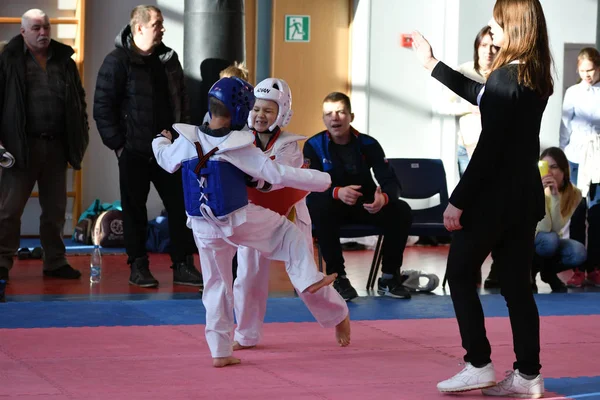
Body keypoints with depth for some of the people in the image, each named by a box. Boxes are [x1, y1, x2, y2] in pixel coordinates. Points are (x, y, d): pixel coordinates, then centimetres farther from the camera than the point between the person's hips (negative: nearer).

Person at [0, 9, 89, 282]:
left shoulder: (64, 60, 11)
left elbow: (79, 100, 17)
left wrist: (81, 135, 9)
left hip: (56, 145, 4)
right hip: (22, 145, -4)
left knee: (55, 209, 11)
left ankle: (55, 262, 20)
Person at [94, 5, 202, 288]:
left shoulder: (168, 59, 10)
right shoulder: (118, 61, -8)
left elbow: (181, 100, 18)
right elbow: (102, 107, -9)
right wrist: (118, 144, -11)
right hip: (134, 151, -5)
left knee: (180, 206, 3)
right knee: (135, 210, 4)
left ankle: (183, 266, 9)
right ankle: (138, 267, 14)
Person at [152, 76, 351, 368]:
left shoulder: (187, 141, -4)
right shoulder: (240, 147, -16)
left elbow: (167, 160, 17)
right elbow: (278, 175, -14)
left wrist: (161, 142, 41)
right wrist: (324, 180, -4)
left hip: (204, 228, 4)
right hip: (240, 221, -4)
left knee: (216, 284, 14)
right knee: (288, 234, 17)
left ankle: (220, 352, 15)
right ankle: (309, 279, 3)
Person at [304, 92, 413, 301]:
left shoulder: (368, 144, -6)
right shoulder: (314, 145, -10)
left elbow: (391, 182, -13)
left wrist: (384, 197, -39)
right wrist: (337, 192, -42)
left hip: (365, 206, 2)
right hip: (333, 207, -2)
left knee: (401, 211, -23)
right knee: (320, 209, -37)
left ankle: (389, 277, -9)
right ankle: (338, 277, -25)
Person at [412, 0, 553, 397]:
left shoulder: (506, 77, -18)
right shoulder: (536, 77, 8)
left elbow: (489, 149, -19)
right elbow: (483, 96, 24)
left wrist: (458, 200, -15)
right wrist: (431, 63, 31)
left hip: (495, 195, -8)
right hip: (526, 194, 8)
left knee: (460, 275, 6)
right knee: (516, 283, 11)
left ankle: (480, 365, 5)